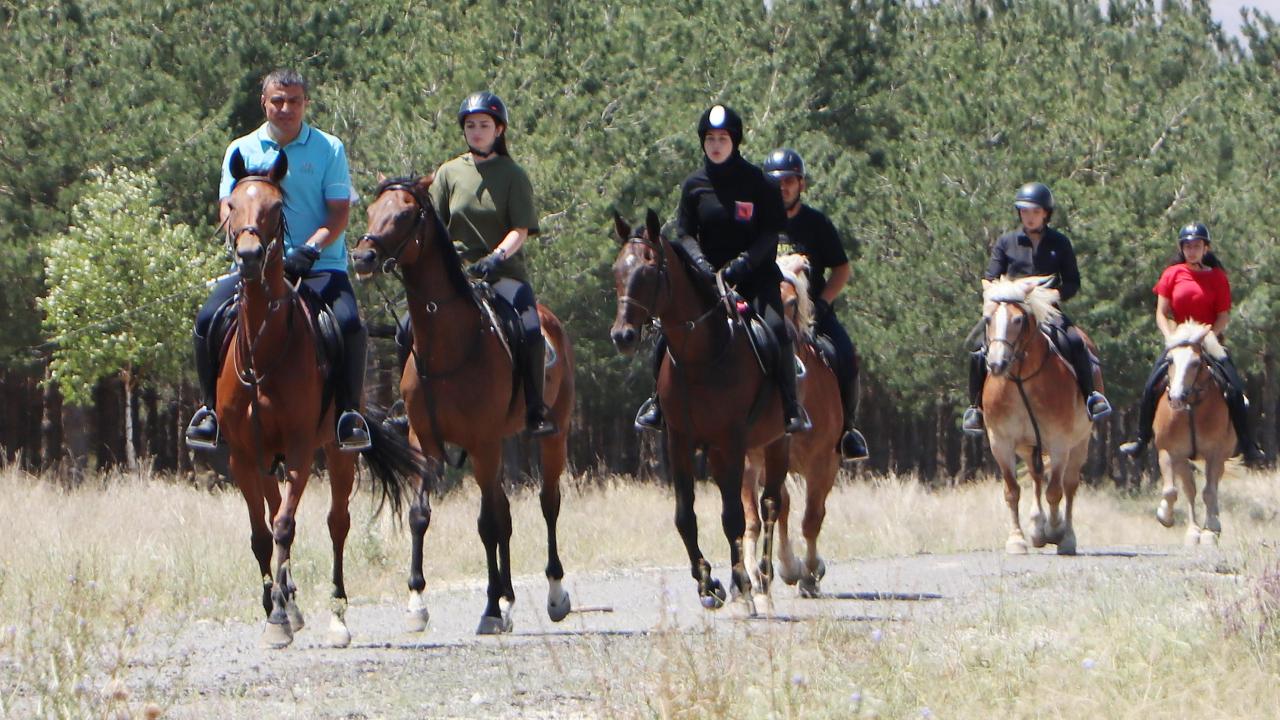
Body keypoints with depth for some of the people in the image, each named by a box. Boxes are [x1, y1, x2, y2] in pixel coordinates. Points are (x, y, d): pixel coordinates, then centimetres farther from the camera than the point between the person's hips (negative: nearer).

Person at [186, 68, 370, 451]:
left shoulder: (329, 149, 4)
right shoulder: (242, 150, 9)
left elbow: (339, 212, -3)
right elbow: (227, 208, 3)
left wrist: (310, 249, -20)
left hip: (320, 265, -2)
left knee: (350, 325, -28)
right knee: (208, 320, -19)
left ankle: (349, 412, -14)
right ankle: (211, 408, -2)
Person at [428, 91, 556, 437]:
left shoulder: (512, 174, 3)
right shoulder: (449, 173, 11)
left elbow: (521, 230, -5)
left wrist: (496, 257, -22)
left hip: (504, 271, -2)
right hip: (456, 271, 2)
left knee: (530, 330, -23)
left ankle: (535, 411, -13)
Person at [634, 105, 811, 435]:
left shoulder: (759, 183, -3)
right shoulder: (694, 185, 4)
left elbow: (770, 234, -6)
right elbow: (684, 233, 2)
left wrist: (745, 261, -21)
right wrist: (700, 263, -17)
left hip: (755, 275, -2)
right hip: (707, 275, 2)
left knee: (775, 330, -26)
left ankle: (790, 407, -14)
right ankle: (659, 402, 10)